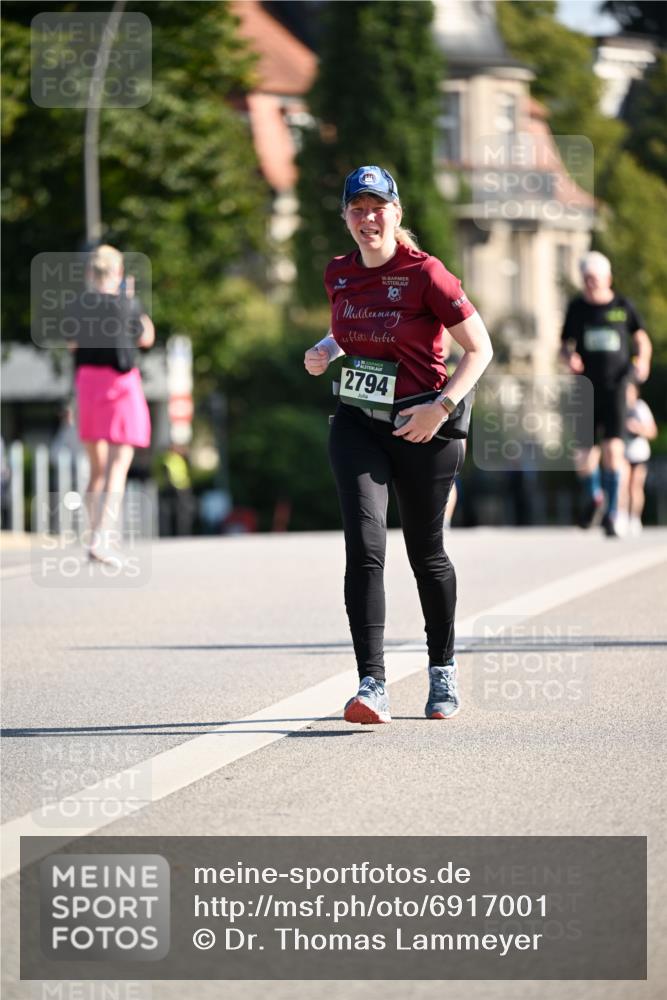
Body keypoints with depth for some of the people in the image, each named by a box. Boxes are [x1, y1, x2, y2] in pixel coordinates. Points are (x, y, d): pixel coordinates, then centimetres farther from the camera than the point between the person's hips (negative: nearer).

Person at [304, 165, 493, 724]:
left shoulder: (425, 274, -11)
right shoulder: (339, 275, 5)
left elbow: (480, 348, -8)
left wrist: (443, 405, -19)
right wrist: (327, 351, 4)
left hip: (420, 427, -3)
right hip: (357, 423, 3)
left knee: (425, 553, 10)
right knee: (364, 546, -14)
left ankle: (443, 671, 33)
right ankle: (373, 687, -19)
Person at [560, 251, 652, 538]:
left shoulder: (623, 307, 3)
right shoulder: (577, 307, 7)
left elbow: (642, 339, 13)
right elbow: (565, 344, 14)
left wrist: (642, 360, -7)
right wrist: (569, 358, -9)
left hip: (615, 387, -2)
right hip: (586, 389, 2)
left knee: (613, 449, -16)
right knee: (585, 458, 0)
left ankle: (611, 514, -6)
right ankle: (593, 496, 33)